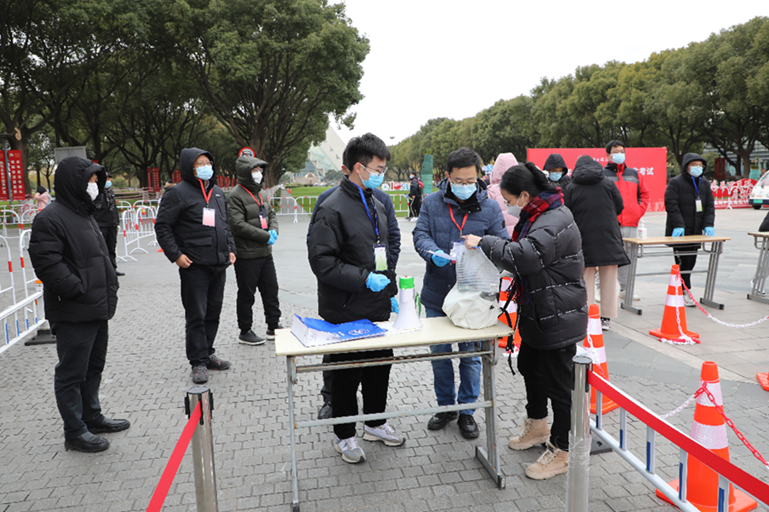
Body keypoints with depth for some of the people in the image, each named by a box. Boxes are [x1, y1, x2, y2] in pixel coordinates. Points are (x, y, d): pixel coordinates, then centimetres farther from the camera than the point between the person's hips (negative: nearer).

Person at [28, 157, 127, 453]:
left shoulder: (84, 215, 16)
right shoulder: (50, 219, -15)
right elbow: (48, 266, -23)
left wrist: (109, 290, 15)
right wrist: (81, 291, -20)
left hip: (98, 311, 10)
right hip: (73, 316, -10)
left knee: (94, 368, 20)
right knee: (71, 373, 3)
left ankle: (92, 417, 36)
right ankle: (74, 432, 15)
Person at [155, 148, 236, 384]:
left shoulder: (218, 193, 16)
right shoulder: (178, 193, -6)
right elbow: (162, 226, -8)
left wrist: (230, 249, 15)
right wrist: (175, 255, -13)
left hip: (219, 266, 7)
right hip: (194, 267, -7)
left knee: (213, 313, 14)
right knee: (196, 316, -2)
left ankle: (207, 353, 27)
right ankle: (198, 362, 7)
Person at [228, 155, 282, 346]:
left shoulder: (259, 193, 14)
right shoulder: (235, 196, -13)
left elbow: (271, 214, 19)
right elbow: (238, 226, -21)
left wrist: (273, 231, -3)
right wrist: (265, 237, -18)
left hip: (265, 253, 8)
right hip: (246, 256, -8)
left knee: (271, 290, 13)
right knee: (246, 295, 3)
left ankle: (273, 327, 26)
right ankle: (245, 332, 16)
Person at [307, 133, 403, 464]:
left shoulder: (376, 204, 11)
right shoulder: (333, 209, -16)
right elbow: (321, 261, -20)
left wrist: (390, 292, 17)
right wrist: (364, 278, -24)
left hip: (377, 308, 8)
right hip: (347, 312, -8)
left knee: (380, 366, 18)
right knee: (347, 374, 6)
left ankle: (375, 422, 38)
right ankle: (344, 435, 25)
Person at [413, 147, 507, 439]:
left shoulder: (490, 208, -2)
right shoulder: (432, 203, 1)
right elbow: (420, 234, -4)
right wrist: (433, 253, -25)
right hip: (437, 294, 2)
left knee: (471, 355, 9)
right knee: (439, 354, 13)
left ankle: (467, 411, 28)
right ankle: (446, 406, 33)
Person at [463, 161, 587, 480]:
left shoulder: (555, 222, -23)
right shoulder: (536, 217, 11)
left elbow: (523, 256, -35)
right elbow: (524, 257, 19)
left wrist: (483, 243, -23)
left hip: (558, 318, -11)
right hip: (538, 313, 11)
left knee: (557, 382, 1)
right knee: (529, 366, 23)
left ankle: (560, 452, 17)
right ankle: (537, 426, 44)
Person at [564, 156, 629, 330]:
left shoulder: (571, 188, 0)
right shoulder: (608, 183, 4)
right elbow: (619, 207, 8)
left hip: (584, 237, -1)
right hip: (608, 237, 1)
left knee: (586, 278, 5)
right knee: (609, 278, 7)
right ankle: (606, 318, 10)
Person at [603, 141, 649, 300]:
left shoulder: (634, 174, 15)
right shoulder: (602, 175, -1)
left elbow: (644, 193, 21)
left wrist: (639, 211, 7)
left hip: (631, 223, 5)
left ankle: (625, 289, 22)